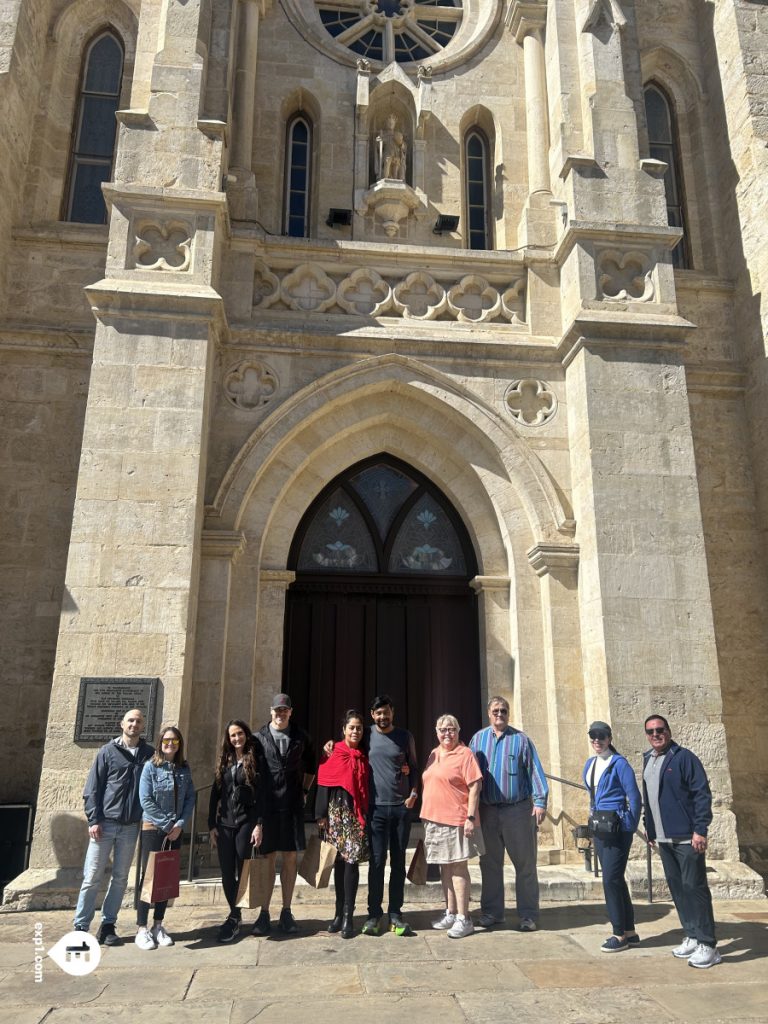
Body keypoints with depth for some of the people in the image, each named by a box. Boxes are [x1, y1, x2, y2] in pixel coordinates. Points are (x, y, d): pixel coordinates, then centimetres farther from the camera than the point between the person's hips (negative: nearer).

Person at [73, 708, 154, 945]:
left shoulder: (149, 753, 6)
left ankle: (108, 926, 18)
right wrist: (93, 819, -9)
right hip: (105, 823, -2)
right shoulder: (108, 751, 1)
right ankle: (80, 926, 12)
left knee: (120, 878, 8)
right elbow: (92, 788, -1)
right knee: (92, 877, 2)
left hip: (131, 827, 2)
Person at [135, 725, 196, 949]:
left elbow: (190, 798, 5)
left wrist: (180, 824, -8)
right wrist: (166, 824, -13)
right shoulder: (151, 766, -7)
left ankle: (158, 926, 19)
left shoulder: (184, 769, 6)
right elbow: (145, 800, -12)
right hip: (152, 829, -4)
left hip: (175, 831, 4)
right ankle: (142, 929, 8)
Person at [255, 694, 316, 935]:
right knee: (268, 859, 3)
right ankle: (264, 913, 13)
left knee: (290, 858, 6)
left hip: (293, 806, 2)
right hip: (266, 806, -1)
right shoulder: (259, 738, 0)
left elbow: (311, 767, 19)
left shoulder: (301, 738, 5)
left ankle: (286, 912, 17)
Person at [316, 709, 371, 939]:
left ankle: (348, 916, -1)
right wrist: (321, 815, -6)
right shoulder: (333, 755, 1)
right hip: (337, 812, -1)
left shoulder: (364, 758, 8)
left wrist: (367, 814, 5)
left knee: (351, 860, -6)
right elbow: (323, 784, -1)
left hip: (357, 814, 1)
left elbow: (369, 787, 11)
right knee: (340, 861, 6)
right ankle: (340, 913, 17)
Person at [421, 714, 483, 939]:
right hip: (434, 820, 7)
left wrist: (471, 817, -18)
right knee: (445, 867, 14)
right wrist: (426, 815, 18)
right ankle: (450, 913, 25)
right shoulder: (434, 754, 14)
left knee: (458, 867, -1)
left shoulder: (464, 754, -8)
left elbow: (474, 787, -12)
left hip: (456, 821, -7)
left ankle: (463, 919, 6)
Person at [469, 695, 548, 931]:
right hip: (487, 811, 2)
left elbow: (535, 770, -2)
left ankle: (528, 914, 14)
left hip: (518, 810, -2)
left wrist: (540, 801, -10)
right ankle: (491, 912, 22)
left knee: (525, 864, 4)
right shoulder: (478, 739, 6)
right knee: (490, 864, 11)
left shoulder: (521, 739, 0)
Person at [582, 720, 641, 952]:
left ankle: (619, 935, 5)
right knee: (616, 880, 13)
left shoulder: (619, 763, -11)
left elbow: (634, 798, -11)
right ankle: (630, 932, 24)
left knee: (611, 880, -7)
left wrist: (630, 829, -10)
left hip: (617, 828, -8)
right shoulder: (590, 763, 11)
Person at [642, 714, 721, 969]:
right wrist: (649, 829, 18)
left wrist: (700, 830, -18)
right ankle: (692, 937, 22)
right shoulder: (648, 760, 12)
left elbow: (702, 794, -14)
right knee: (677, 888, 11)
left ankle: (708, 945, 5)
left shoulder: (684, 757, -10)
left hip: (686, 837, -7)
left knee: (694, 888, -3)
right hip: (663, 839, 7)